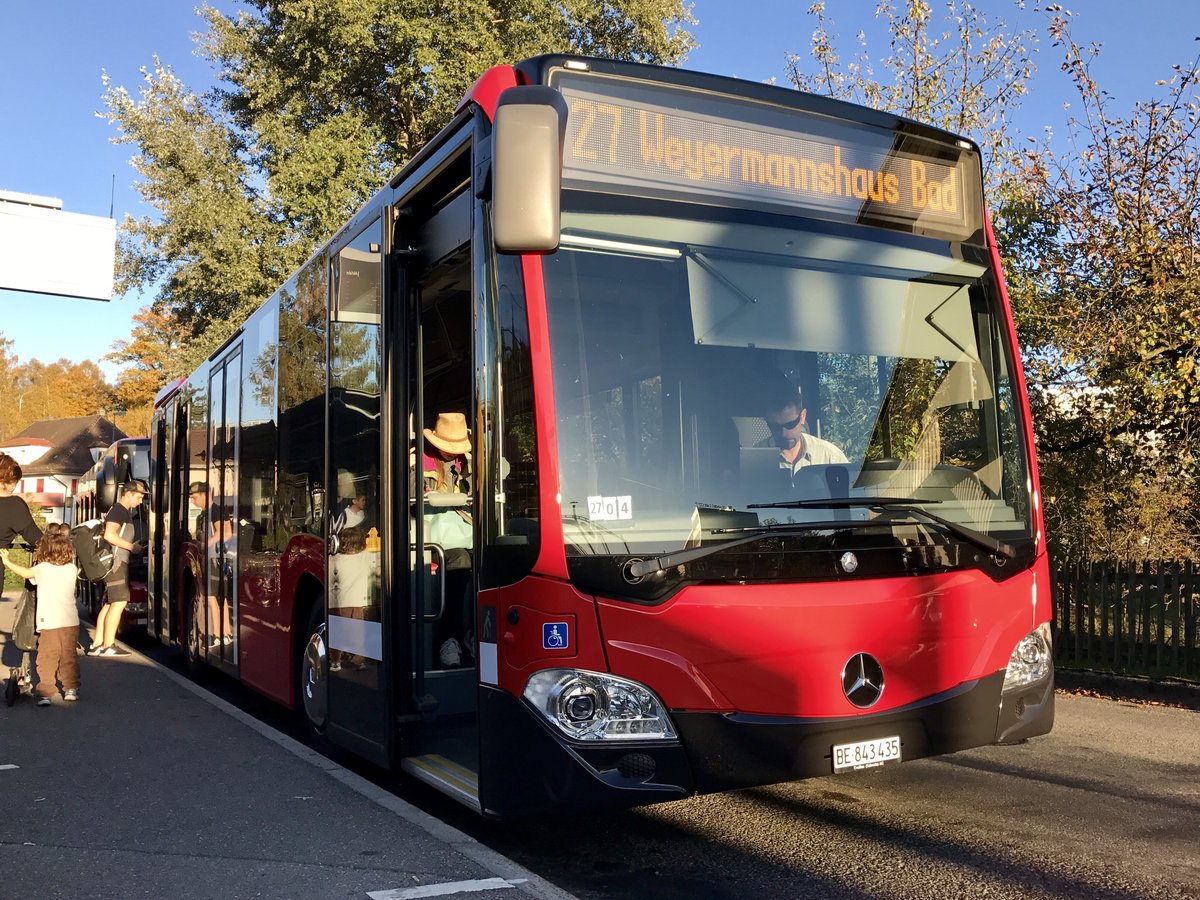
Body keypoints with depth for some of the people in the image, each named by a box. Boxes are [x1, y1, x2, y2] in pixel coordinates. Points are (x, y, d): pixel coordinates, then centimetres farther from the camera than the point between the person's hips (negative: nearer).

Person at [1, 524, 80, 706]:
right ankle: (71, 689, 20)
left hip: (50, 624, -4)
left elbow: (25, 573, 4)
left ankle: (45, 693, -3)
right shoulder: (72, 569, 4)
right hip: (71, 622, 4)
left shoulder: (42, 569, -6)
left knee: (46, 660, 1)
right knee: (69, 657, 16)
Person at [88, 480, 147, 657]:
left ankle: (97, 645, 11)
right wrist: (132, 546, -17)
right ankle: (108, 646, -9)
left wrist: (133, 545, 17)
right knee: (119, 602, -11)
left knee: (109, 604, 9)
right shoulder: (118, 510, -11)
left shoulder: (125, 512, 21)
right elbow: (109, 535, -24)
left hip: (118, 561, 10)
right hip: (115, 562, -10)